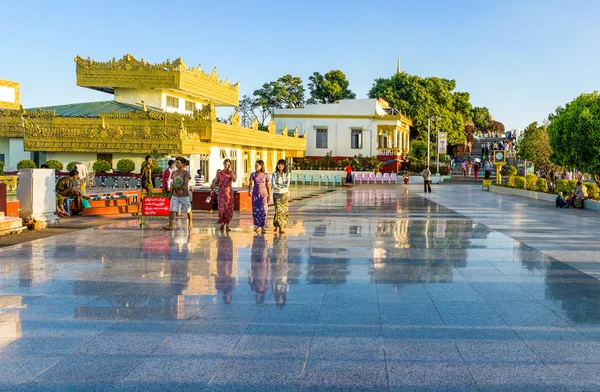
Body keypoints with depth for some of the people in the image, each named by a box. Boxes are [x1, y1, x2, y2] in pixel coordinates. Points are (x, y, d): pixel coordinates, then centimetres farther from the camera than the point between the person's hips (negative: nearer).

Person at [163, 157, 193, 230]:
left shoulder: (186, 173, -7)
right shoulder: (174, 173, 9)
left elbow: (186, 184, -18)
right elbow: (173, 184, 15)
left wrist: (182, 190, -33)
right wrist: (171, 194, 15)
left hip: (184, 195, -4)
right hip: (175, 195, 4)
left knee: (188, 210, 9)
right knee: (172, 210, -10)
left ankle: (190, 223, 27)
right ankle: (170, 225, -13)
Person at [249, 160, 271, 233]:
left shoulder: (266, 175, -2)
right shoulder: (253, 174, -2)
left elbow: (268, 186, 3)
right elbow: (250, 184, -13)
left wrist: (269, 196, 0)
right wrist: (249, 191, -33)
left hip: (263, 194, -1)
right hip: (255, 194, 1)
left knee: (263, 210, -5)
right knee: (256, 210, -1)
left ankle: (262, 226, 7)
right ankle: (257, 226, 10)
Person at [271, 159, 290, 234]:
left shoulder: (287, 175, 1)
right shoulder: (274, 174, -2)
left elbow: (287, 185, -12)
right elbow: (273, 185, -13)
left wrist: (278, 185, -14)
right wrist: (283, 185, -11)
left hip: (285, 195, 2)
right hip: (276, 195, -2)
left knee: (284, 210, 0)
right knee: (278, 210, -13)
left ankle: (281, 228, 6)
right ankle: (277, 225, -3)